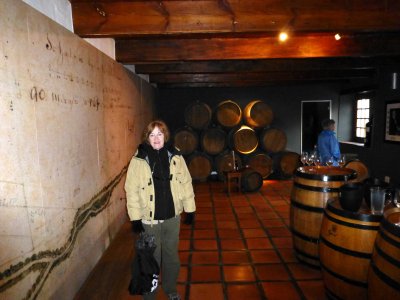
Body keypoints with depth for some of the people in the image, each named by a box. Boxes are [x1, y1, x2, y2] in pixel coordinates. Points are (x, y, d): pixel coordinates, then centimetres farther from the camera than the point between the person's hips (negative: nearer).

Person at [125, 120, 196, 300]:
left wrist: (190, 209, 2)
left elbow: (186, 183, 1)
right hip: (149, 219, -2)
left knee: (171, 256, 19)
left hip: (172, 217, 3)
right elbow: (132, 190, -9)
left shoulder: (175, 156, -3)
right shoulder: (138, 160, -10)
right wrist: (135, 218, -10)